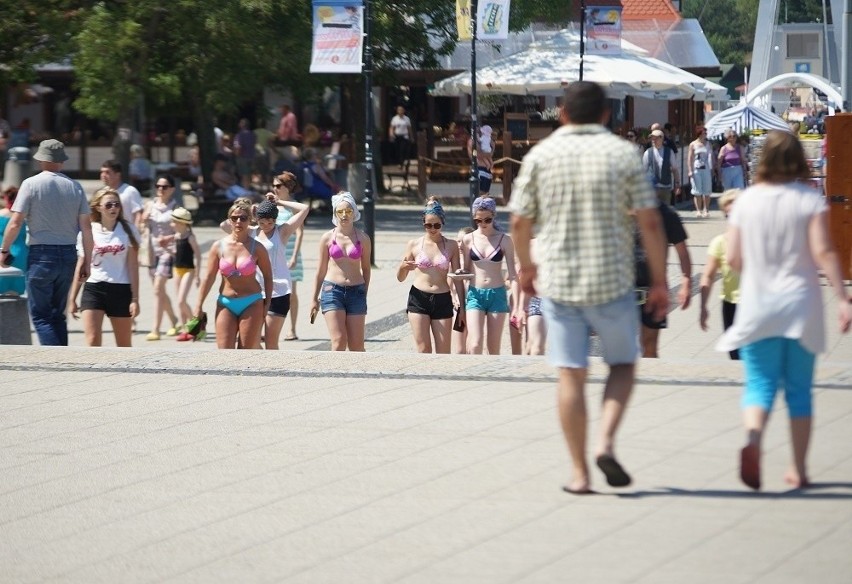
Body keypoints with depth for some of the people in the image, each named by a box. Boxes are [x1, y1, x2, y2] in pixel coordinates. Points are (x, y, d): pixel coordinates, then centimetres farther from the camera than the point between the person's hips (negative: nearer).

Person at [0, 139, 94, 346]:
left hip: (41, 253, -4)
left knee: (40, 315, -1)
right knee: (58, 314, 16)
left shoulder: (31, 184, -5)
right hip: (68, 254, 4)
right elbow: (86, 227, 5)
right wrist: (87, 261, 11)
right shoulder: (75, 187, 6)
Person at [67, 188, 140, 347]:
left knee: (124, 345, 9)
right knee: (93, 340, -14)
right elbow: (81, 267, 9)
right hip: (93, 288, 0)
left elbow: (133, 266, 0)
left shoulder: (128, 230, 1)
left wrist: (135, 298, -5)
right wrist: (72, 298, 8)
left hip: (121, 290, 0)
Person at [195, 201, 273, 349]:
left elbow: (267, 276, 6)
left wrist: (267, 304, 2)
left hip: (251, 304, -1)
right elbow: (209, 277, 4)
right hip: (225, 304, 1)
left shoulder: (257, 248, -3)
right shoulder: (219, 246, 0)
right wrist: (199, 306, 3)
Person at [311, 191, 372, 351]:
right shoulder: (327, 238, 3)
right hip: (332, 290, -1)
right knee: (339, 341, -12)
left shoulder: (363, 238, 5)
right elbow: (321, 270, 8)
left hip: (356, 291, 1)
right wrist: (315, 299, 8)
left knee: (356, 344, 3)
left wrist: (364, 294, 8)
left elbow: (366, 268, 13)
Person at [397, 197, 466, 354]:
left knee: (443, 353, 1)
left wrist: (462, 307, 4)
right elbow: (400, 278, 9)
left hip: (442, 301, 1)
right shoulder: (414, 245, 3)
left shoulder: (451, 246, 5)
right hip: (418, 298, -1)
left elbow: (457, 278, 8)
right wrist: (403, 267, -13)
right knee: (423, 350, -7)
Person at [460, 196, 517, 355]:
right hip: (475, 294, 0)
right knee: (475, 345, -14)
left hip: (497, 294, 0)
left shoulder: (504, 240, -1)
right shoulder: (468, 240, 3)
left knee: (494, 349, 4)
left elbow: (512, 273, 2)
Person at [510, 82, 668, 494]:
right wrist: (659, 280, 2)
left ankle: (579, 474, 5)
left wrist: (526, 266, 21)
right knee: (622, 363, 16)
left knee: (571, 376, 5)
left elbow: (520, 221, 4)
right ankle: (606, 441, -6)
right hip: (612, 281, -1)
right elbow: (650, 223, -6)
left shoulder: (540, 155, 1)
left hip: (557, 281, 1)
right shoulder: (623, 154, -3)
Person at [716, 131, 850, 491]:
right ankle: (799, 469, 12)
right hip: (801, 306, 0)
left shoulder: (746, 201, 0)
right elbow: (823, 252, -13)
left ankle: (753, 436, -28)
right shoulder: (810, 200, -5)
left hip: (757, 308, 1)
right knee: (799, 389, 10)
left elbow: (733, 258, 1)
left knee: (760, 384, 2)